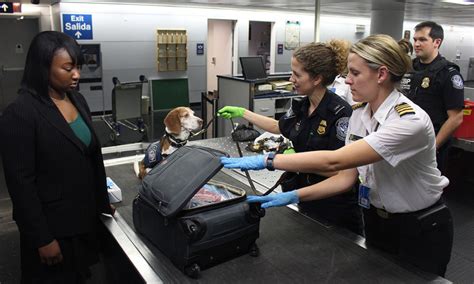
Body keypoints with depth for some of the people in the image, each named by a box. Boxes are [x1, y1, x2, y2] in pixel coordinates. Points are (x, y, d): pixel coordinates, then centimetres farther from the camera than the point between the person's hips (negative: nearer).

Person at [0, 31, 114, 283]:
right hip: (52, 225, -6)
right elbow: (21, 182, -18)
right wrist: (42, 239, -16)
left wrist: (103, 202, 14)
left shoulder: (77, 100, 2)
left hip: (85, 217, 6)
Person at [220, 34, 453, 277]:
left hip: (420, 232, -6)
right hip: (376, 222, 6)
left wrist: (266, 161, -38)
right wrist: (294, 196, -16)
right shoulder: (359, 113, -6)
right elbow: (347, 177, -5)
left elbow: (334, 161, -40)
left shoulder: (410, 121, -31)